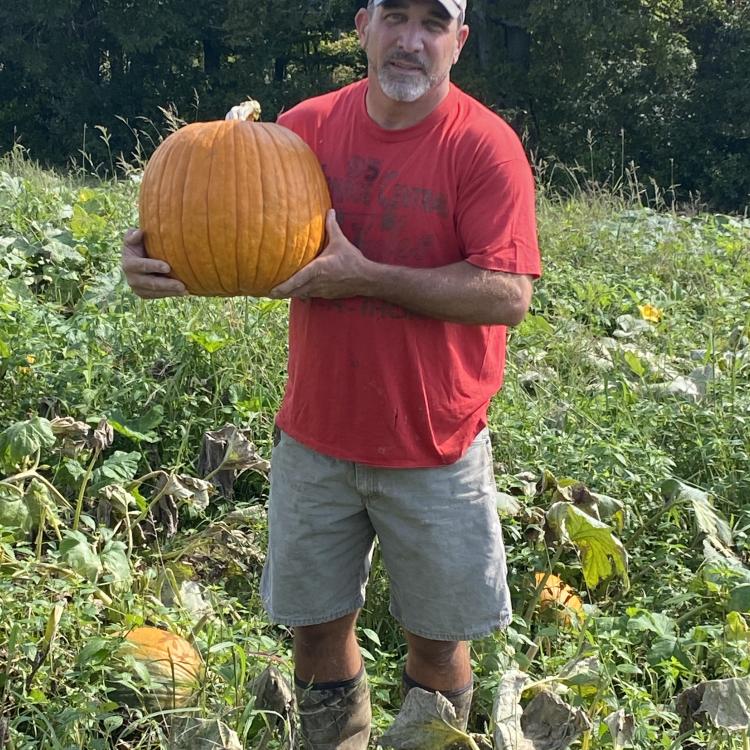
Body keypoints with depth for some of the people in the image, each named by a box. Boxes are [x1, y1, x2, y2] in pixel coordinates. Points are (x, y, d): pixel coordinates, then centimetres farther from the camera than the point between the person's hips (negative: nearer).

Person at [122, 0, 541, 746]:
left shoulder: (484, 145, -11)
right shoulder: (307, 127, -1)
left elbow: (507, 295, -20)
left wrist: (365, 276, -24)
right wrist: (158, 261, -19)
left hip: (434, 453, -3)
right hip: (316, 437, 3)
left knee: (437, 637, 12)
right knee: (317, 624, 15)